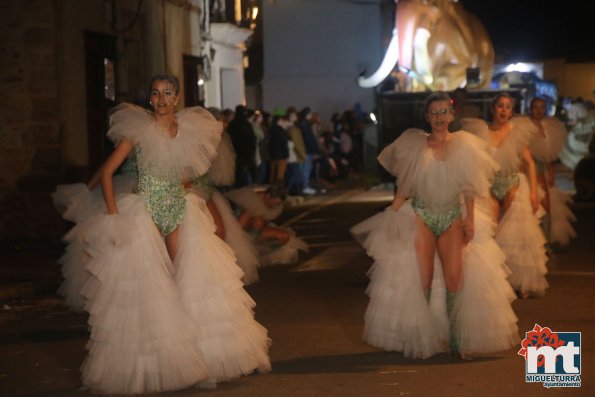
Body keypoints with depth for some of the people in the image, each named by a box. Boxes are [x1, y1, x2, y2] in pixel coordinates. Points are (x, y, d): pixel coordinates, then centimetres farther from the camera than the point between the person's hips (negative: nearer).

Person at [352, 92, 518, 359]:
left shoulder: (464, 146, 3)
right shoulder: (414, 145, 3)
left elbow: (469, 189, 4)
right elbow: (403, 188, 5)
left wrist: (470, 219, -6)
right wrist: (392, 216, -3)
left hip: (453, 218, 1)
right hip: (420, 217, 0)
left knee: (455, 279, -7)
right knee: (422, 280, -3)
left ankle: (457, 340, 4)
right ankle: (420, 339, 7)